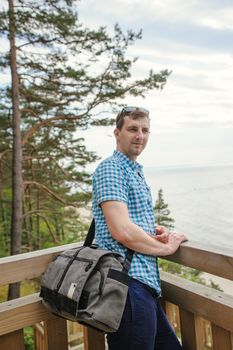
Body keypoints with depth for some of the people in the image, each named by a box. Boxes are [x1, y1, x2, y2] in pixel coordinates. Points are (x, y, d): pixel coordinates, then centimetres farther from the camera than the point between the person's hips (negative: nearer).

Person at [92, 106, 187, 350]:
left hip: (145, 284, 10)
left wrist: (156, 232, 7)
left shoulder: (136, 172, 20)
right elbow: (123, 232, -22)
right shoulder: (110, 168, -11)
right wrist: (166, 247, -5)